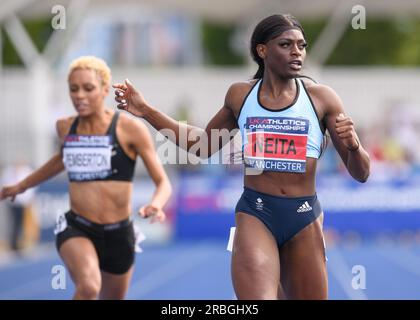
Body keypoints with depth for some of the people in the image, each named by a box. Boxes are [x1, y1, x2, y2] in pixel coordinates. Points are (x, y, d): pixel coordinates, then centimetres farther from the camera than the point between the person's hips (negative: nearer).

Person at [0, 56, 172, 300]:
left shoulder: (130, 129, -10)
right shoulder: (65, 128, 3)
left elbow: (163, 183, -8)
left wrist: (155, 205, -30)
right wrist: (22, 185, 35)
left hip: (119, 234, 0)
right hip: (75, 229, 0)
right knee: (88, 287, -32)